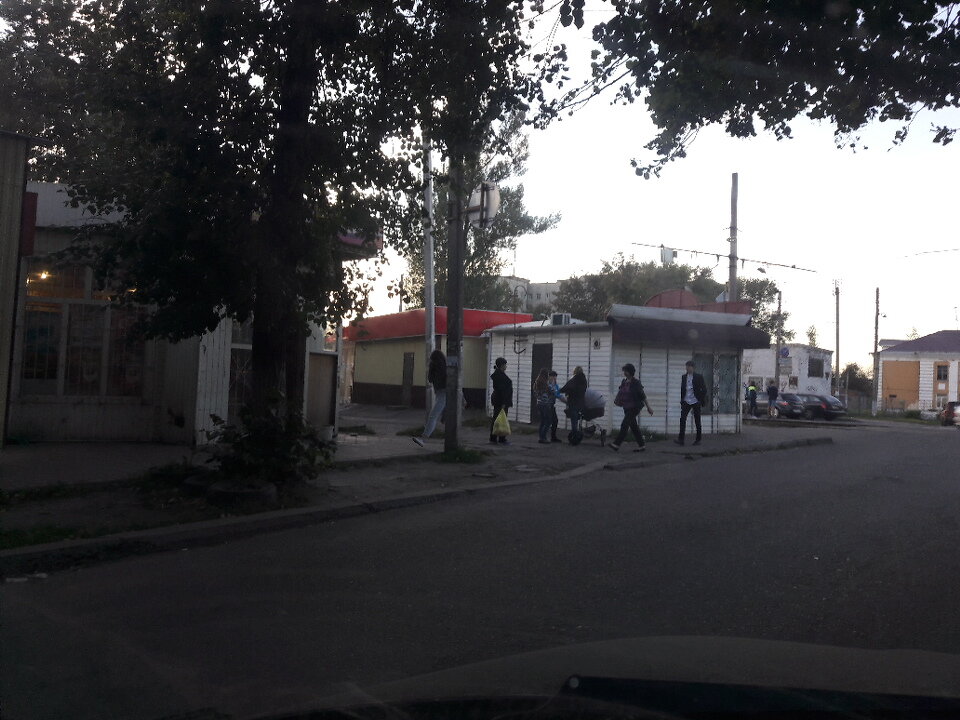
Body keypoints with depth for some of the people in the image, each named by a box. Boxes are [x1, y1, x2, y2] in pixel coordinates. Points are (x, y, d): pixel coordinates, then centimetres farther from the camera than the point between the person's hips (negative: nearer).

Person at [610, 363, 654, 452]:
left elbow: (643, 395, -10)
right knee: (633, 426, 10)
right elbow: (621, 393, 17)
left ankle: (616, 445, -14)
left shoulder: (636, 383, -10)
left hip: (634, 407, -8)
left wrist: (648, 407, -10)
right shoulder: (624, 382, 10)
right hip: (627, 407, 8)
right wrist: (617, 401, 1)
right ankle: (642, 445, 18)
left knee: (624, 425, -13)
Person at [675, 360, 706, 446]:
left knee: (697, 421, 4)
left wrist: (702, 400, -6)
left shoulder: (698, 377, -2)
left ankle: (698, 440, 14)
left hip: (695, 401, -3)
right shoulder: (683, 377, 10)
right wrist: (681, 401, 11)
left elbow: (704, 389, 0)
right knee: (682, 419, -11)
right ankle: (681, 439, -14)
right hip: (686, 401, 3)